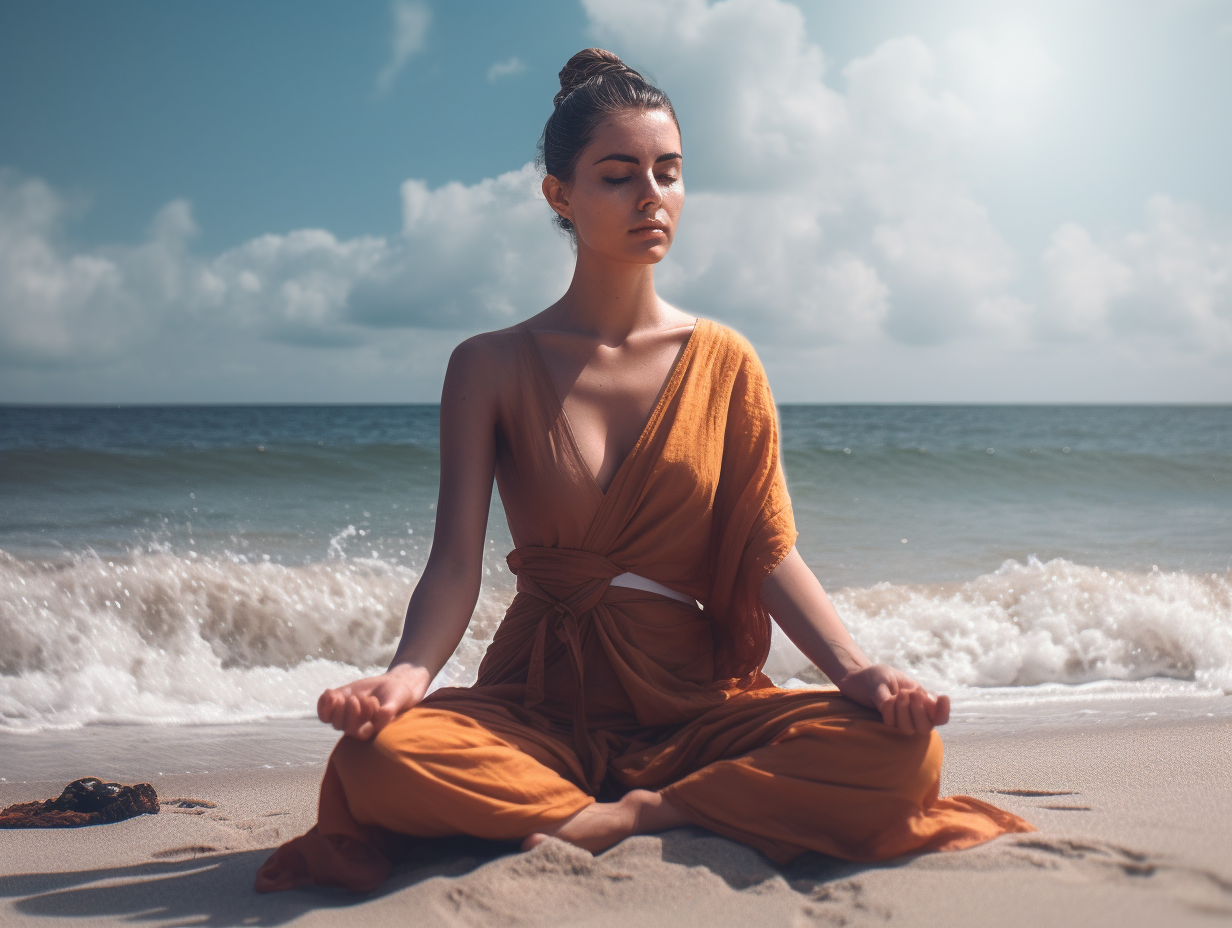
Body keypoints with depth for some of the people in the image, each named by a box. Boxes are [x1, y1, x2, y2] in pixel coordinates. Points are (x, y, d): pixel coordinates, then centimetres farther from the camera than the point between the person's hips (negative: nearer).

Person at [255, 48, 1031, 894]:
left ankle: (632, 817, -16)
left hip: (693, 701, 1)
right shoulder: (492, 367, 4)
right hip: (538, 704, 0)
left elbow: (774, 553, 2)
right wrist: (409, 673, -26)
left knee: (903, 749, -26)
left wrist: (856, 669, -17)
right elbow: (457, 559, -5)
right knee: (379, 755, -33)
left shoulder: (724, 363, 8)